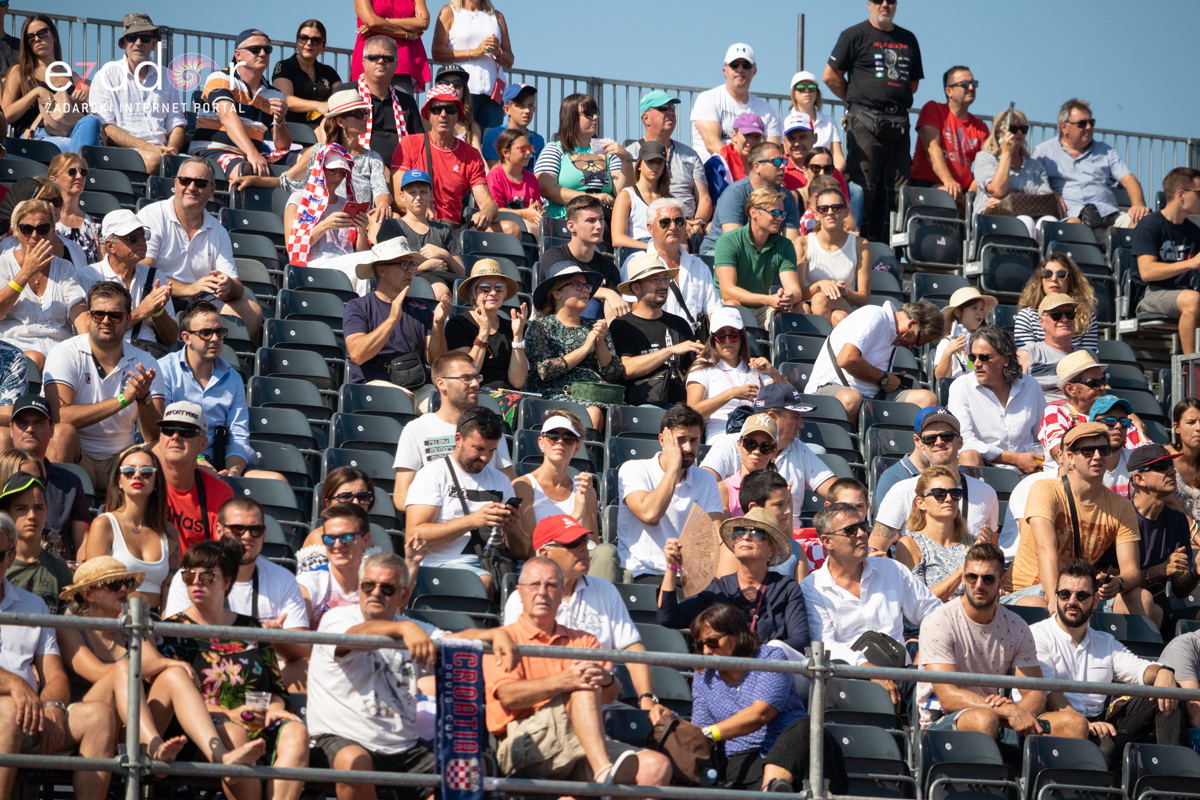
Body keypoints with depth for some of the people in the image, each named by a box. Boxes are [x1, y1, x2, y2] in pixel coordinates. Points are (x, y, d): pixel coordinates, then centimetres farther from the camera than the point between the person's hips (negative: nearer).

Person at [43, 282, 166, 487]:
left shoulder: (145, 363, 3)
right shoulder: (65, 355, -7)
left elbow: (156, 437, -5)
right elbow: (60, 418, -23)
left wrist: (143, 397, -24)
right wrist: (123, 399, -25)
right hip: (75, 461, -2)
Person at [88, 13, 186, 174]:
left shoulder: (164, 76, 21)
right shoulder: (108, 74, 8)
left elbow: (177, 124, 20)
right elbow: (104, 127, -2)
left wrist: (171, 149, -5)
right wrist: (149, 148, -13)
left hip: (160, 150, 4)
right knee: (152, 159, -38)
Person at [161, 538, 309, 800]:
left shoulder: (250, 629, 23)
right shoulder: (174, 630, 10)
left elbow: (276, 686, 22)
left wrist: (275, 708, -3)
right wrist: (227, 714, -14)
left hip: (259, 730, 4)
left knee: (296, 731, -29)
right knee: (232, 734, -38)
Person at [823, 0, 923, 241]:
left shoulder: (908, 39, 18)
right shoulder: (855, 35, 2)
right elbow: (830, 76, 0)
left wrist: (897, 102, 11)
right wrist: (859, 100, 4)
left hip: (899, 121, 5)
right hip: (865, 121, -5)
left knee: (898, 189, 2)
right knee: (864, 185, -10)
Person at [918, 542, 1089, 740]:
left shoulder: (1016, 627, 7)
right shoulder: (939, 623, -9)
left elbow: (1036, 694, 2)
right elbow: (948, 697, -19)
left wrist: (1014, 711, -25)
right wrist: (1009, 710, -31)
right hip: (942, 722, -6)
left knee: (1074, 723, -16)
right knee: (984, 719, -40)